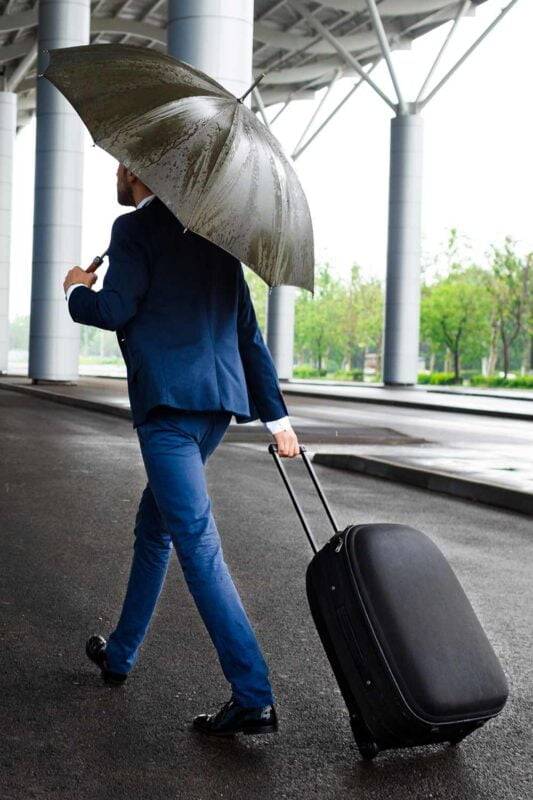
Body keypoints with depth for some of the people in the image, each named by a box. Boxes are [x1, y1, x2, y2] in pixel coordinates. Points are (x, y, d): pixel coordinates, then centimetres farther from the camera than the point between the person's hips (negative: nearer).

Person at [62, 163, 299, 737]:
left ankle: (253, 698, -14)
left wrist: (76, 290, 10)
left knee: (196, 540, -10)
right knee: (155, 524, 22)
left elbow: (114, 309, -14)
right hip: (221, 396, 8)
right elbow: (248, 331, 18)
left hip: (168, 399, -8)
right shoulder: (213, 235, 20)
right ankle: (120, 654, 36)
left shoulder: (135, 228, -2)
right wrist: (275, 415, 19)